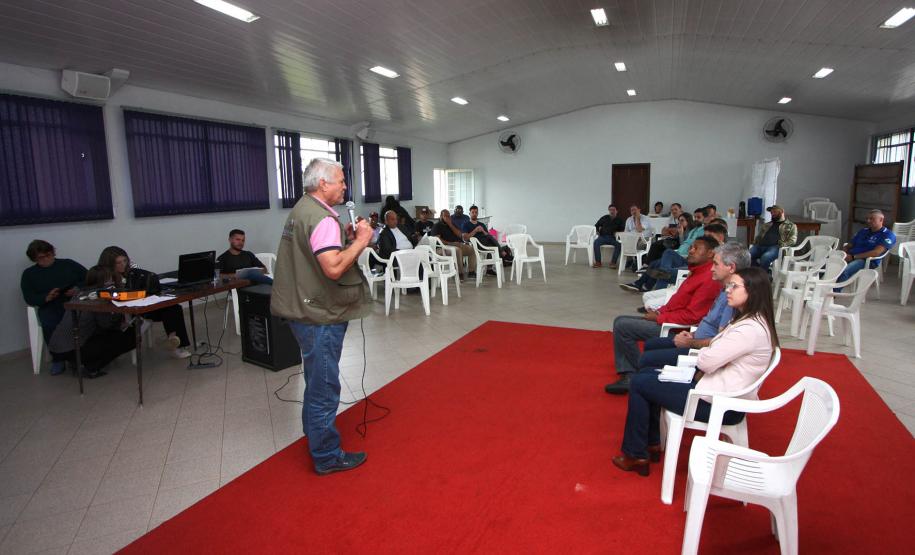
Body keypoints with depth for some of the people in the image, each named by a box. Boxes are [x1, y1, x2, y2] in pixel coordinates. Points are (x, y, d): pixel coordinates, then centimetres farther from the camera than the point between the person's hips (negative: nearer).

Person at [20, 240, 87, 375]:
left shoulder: (68, 264, 16)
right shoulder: (29, 274, 18)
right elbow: (29, 298, 8)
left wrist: (78, 288, -9)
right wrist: (46, 297, -13)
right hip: (49, 307, 1)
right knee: (49, 325, -34)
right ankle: (58, 359, -14)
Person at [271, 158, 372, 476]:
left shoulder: (301, 209, 12)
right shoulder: (322, 218, -21)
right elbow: (334, 268, -31)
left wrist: (346, 239, 8)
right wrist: (360, 241, -20)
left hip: (303, 308, 11)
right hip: (320, 314, -11)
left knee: (317, 379, 26)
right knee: (324, 384, 1)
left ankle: (314, 432, 44)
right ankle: (327, 456, 14)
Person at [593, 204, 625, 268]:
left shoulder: (619, 220, 11)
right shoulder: (604, 218, 16)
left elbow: (623, 229, 6)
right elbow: (596, 226, 22)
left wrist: (618, 232, -12)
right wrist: (597, 231, 2)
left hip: (613, 238, -1)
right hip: (603, 236, 1)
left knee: (618, 244, -33)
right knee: (596, 242, -31)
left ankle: (613, 262, -29)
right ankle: (598, 262, -28)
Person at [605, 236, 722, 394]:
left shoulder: (709, 278, -18)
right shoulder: (698, 272, 14)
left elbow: (691, 316, -22)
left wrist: (658, 318, -14)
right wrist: (660, 311, 5)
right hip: (666, 318, 11)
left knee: (622, 326, -15)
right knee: (620, 320, 6)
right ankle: (627, 376, -3)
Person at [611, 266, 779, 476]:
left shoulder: (751, 329, -24)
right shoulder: (750, 320, 9)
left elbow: (707, 361, -23)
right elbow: (718, 352, 13)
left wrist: (698, 347, -2)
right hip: (717, 388, 10)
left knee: (639, 383, -5)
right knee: (648, 375, 14)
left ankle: (635, 455, 9)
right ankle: (652, 444, 21)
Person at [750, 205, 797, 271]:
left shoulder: (791, 226, 18)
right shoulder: (767, 225, 34)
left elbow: (792, 240, 4)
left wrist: (781, 245, -14)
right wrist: (755, 243, 6)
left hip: (775, 247, -4)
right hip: (760, 246, 5)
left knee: (765, 258, -39)